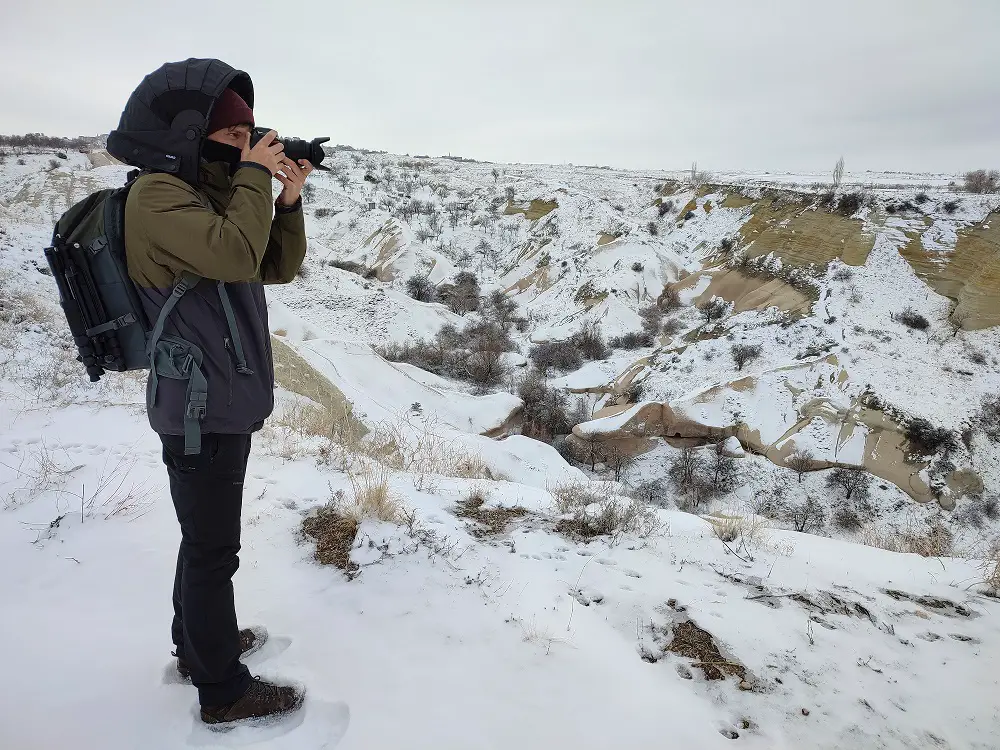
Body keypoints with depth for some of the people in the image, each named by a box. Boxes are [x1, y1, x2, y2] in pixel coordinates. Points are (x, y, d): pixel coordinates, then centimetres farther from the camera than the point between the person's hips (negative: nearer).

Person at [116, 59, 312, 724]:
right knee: (214, 549, 1)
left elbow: (278, 268, 11)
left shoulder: (212, 193, 14)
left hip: (227, 401, 10)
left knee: (206, 538, 21)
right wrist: (254, 173, -18)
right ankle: (224, 691, 16)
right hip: (201, 407, -10)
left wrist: (289, 200, -2)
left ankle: (197, 644, 39)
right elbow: (236, 255, -31)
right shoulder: (157, 194, -14)